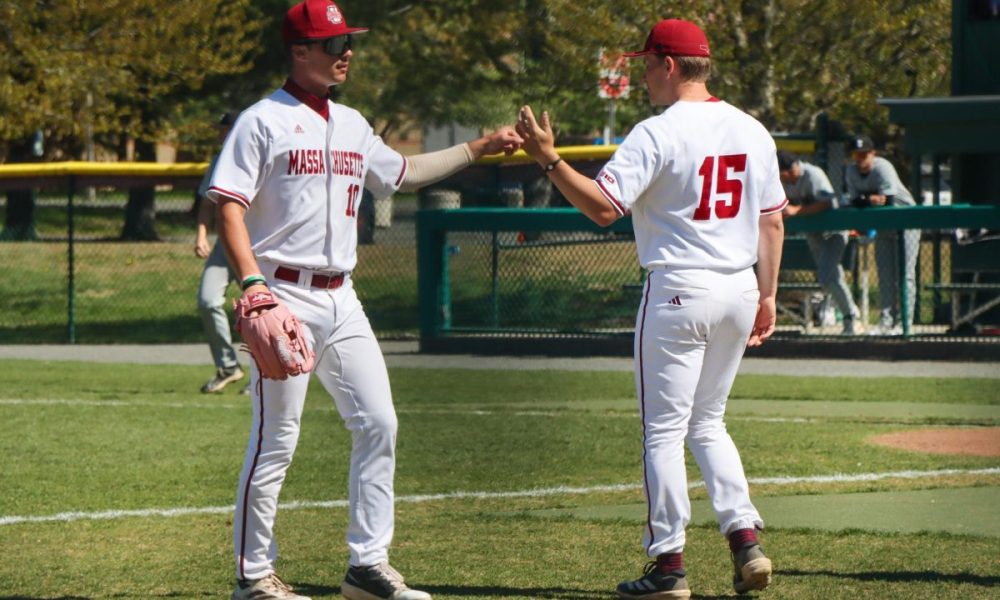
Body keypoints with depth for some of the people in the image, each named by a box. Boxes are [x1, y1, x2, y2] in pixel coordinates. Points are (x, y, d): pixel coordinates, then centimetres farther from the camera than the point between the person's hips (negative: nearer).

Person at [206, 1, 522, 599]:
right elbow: (228, 207, -13)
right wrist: (252, 283, -24)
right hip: (285, 297, -7)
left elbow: (402, 172, 32)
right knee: (276, 439, -5)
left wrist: (480, 148, 30)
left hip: (341, 301, 7)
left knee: (378, 425, 2)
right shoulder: (263, 122, -6)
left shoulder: (351, 125, 16)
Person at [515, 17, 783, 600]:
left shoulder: (658, 134, -13)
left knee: (665, 429, 1)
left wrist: (549, 159, -14)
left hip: (679, 290, -7)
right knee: (707, 423, 19)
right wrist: (767, 295, 17)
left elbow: (603, 206, -21)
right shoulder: (752, 131, 8)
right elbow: (772, 220, 11)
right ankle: (747, 541, 7)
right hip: (740, 289, 7)